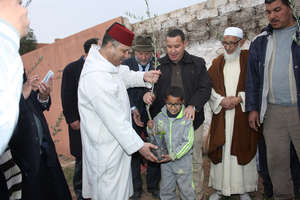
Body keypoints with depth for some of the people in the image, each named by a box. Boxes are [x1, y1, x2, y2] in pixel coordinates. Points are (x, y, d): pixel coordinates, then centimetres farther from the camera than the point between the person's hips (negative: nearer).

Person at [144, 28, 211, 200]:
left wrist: (193, 105, -17)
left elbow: (205, 88, 0)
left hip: (190, 120, 0)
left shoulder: (197, 64, 7)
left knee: (195, 162, 6)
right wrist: (148, 95, -14)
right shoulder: (159, 65, 9)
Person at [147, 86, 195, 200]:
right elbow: (154, 134, 12)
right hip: (165, 160, 3)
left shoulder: (186, 119, -14)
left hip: (183, 160, -3)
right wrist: (151, 128, -11)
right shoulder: (160, 117, -4)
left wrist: (174, 155, -21)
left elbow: (188, 142, -15)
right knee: (166, 189, 19)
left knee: (185, 189, 11)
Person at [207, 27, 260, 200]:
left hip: (243, 114, -2)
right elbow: (210, 86, 7)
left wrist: (239, 98, -14)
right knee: (221, 150, 4)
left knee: (243, 150, 3)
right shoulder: (218, 62, 11)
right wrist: (221, 100, -10)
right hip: (221, 115, 3)